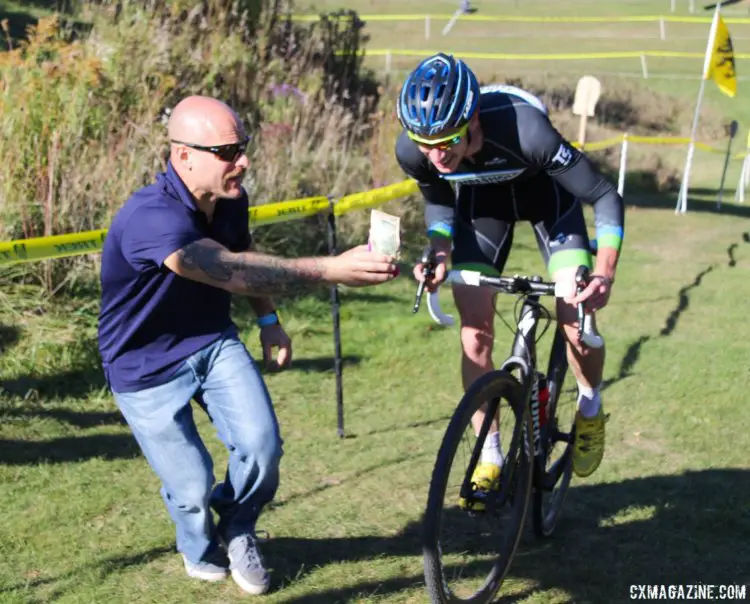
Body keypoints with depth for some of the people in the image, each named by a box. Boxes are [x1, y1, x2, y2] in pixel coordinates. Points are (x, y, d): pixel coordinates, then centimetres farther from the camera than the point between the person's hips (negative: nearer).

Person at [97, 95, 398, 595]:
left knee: (262, 446, -14)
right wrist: (334, 270, -58)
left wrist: (269, 319, 6)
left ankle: (238, 530, 18)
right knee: (193, 488, -7)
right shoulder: (150, 218, -35)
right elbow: (232, 272, -50)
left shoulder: (230, 199, -10)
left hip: (214, 342, 5)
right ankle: (202, 551, 29)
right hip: (146, 366, -5)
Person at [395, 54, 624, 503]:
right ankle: (489, 458, 9)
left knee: (576, 319, -15)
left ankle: (591, 409, 17)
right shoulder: (412, 150, -30)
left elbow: (605, 197, -33)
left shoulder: (526, 132, -43)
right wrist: (441, 254, -22)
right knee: (475, 334, -7)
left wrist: (605, 271, -46)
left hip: (544, 188, -2)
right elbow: (438, 200, -5)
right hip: (481, 195, 3)